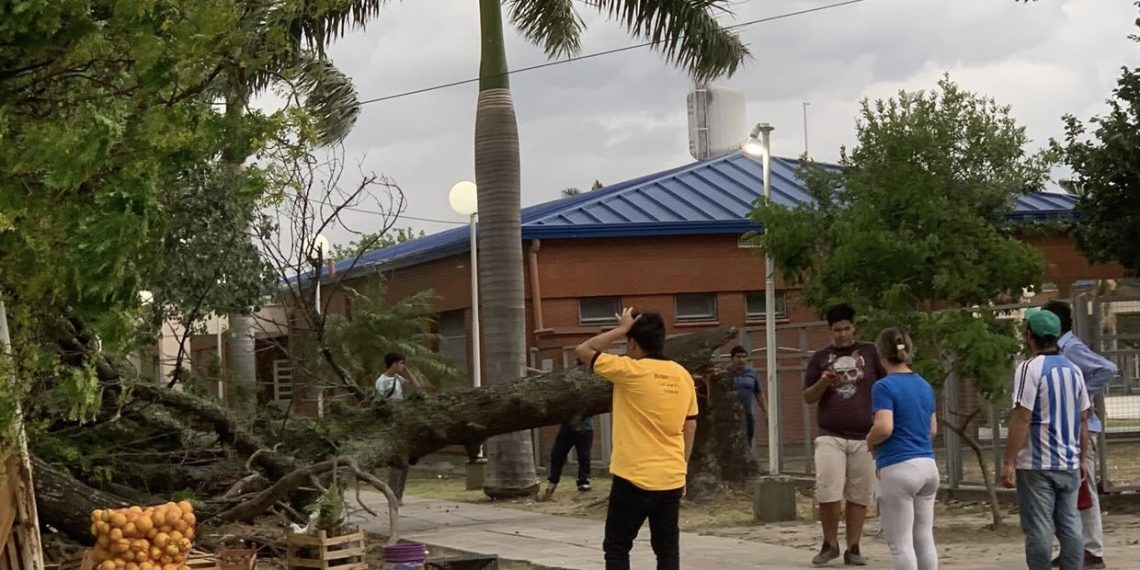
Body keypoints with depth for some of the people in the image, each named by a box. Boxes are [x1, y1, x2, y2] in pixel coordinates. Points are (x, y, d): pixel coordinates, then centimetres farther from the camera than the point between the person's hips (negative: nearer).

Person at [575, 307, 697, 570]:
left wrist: (621, 328, 2)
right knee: (667, 548, 10)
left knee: (616, 547, 5)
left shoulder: (630, 370, -12)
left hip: (634, 478, -5)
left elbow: (584, 351, -3)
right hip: (672, 478, 5)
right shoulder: (682, 375, 6)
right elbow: (690, 425, 11)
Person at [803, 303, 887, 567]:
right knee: (827, 493, -10)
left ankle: (853, 548, 11)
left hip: (864, 437, 0)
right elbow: (807, 397, 11)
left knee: (859, 496, 1)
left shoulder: (870, 352, 7)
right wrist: (823, 383, -10)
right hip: (830, 436, 0)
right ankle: (830, 544, 8)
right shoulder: (821, 357, 10)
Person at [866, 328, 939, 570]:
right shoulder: (924, 386, 12)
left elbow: (884, 428, -22)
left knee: (901, 543, -2)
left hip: (899, 469, -7)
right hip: (928, 466, 7)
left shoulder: (884, 387, -11)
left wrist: (870, 441, -3)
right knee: (924, 538, 12)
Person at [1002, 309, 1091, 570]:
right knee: (1070, 526, 9)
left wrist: (1009, 462, -14)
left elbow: (1022, 418, -16)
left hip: (1037, 464, -6)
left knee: (1039, 530, -2)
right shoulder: (1074, 370, 10)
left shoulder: (1030, 368, -11)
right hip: (1069, 464, 6)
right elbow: (1083, 419, 14)